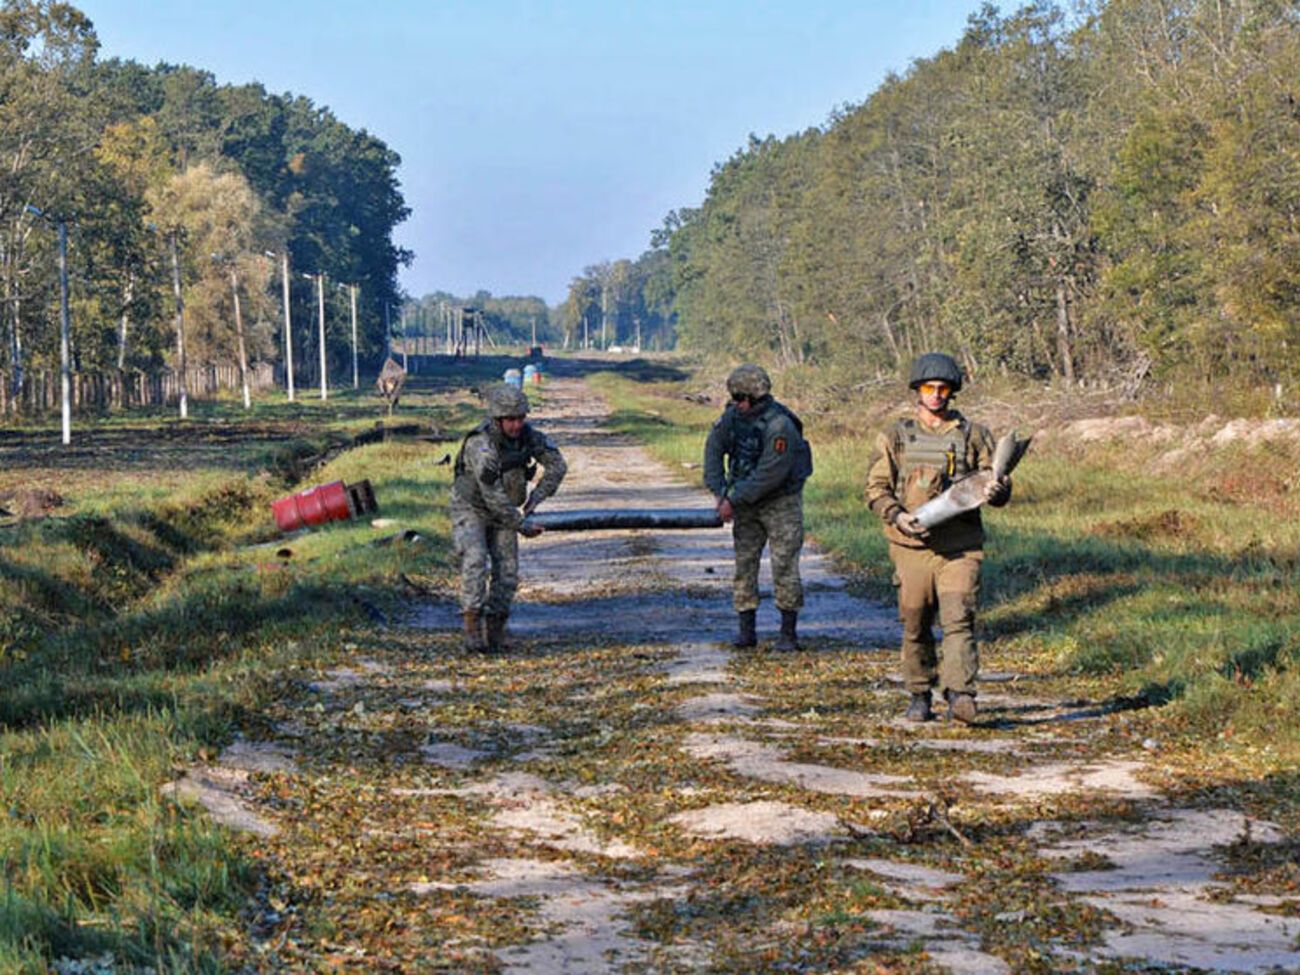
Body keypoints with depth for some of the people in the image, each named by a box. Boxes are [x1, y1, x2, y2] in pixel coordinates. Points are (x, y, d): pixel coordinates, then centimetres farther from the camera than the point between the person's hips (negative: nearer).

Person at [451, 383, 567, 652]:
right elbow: (493, 496, -32)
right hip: (471, 507, -5)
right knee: (475, 562, -24)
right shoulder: (481, 445, -34)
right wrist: (522, 526, -25)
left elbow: (557, 466, -5)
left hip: (503, 510, 5)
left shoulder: (527, 435, -14)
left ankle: (495, 631, 5)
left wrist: (535, 499, -14)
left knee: (506, 569, -5)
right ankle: (473, 630, -24)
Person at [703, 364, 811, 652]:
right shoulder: (733, 415, -5)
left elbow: (769, 475, -27)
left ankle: (788, 633, 2)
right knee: (744, 564, 4)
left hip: (781, 502, -6)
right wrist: (720, 493, -10)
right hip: (748, 502, 6)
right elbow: (713, 449, 1)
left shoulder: (780, 426, -26)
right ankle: (745, 630, 9)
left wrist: (734, 500, -23)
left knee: (784, 566, -5)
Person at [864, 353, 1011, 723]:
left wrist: (995, 491, -14)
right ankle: (919, 696, 18)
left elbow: (999, 483, 11)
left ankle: (960, 693, -20)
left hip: (961, 546, -1)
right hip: (912, 545, 1)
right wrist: (898, 516, -13)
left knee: (958, 619, -14)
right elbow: (876, 488, 6)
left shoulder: (974, 435, 11)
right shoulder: (895, 437, 10)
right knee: (915, 624, 6)